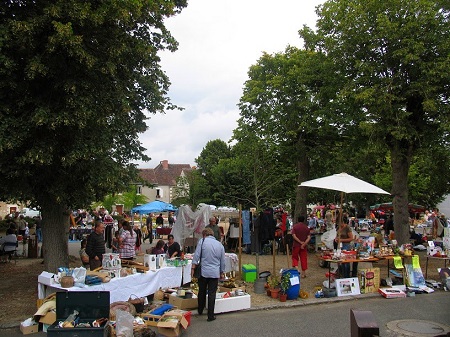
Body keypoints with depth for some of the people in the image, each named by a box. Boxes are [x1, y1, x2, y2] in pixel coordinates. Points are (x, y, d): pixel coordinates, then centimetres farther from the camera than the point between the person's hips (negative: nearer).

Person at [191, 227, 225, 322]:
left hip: (204, 272, -1)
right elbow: (223, 261, 14)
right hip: (215, 273, 1)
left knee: (202, 292, 16)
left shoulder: (202, 241, -1)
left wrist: (193, 268, 0)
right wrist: (222, 273, 24)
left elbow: (196, 255, -6)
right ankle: (211, 316, 6)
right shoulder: (220, 245, 9)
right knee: (212, 294, 4)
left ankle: (200, 311, 31)